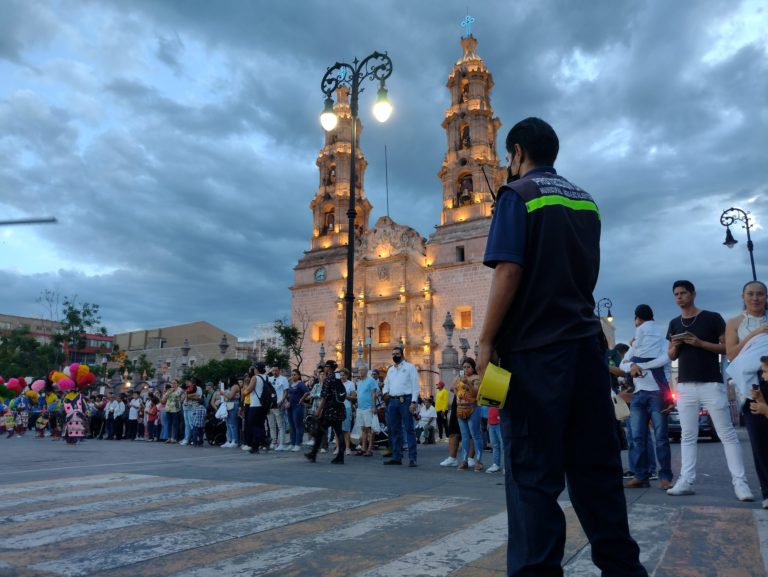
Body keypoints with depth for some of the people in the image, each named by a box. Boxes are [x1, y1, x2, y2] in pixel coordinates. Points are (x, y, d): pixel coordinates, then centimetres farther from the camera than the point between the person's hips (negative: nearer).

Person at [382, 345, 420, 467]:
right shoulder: (390, 370, 20)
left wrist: (413, 402, -13)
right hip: (392, 401, 6)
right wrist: (385, 392, 1)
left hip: (405, 400, -6)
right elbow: (386, 384, 24)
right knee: (394, 430, 9)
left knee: (409, 429, -7)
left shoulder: (409, 367, 1)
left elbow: (415, 385, -5)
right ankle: (396, 457, 16)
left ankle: (412, 458, -5)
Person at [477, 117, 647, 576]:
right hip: (587, 344, 7)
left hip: (534, 348, -7)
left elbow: (509, 271, -15)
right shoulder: (585, 201, 17)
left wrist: (486, 342, -12)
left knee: (534, 471, -2)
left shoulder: (518, 194, -4)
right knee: (596, 465, 13)